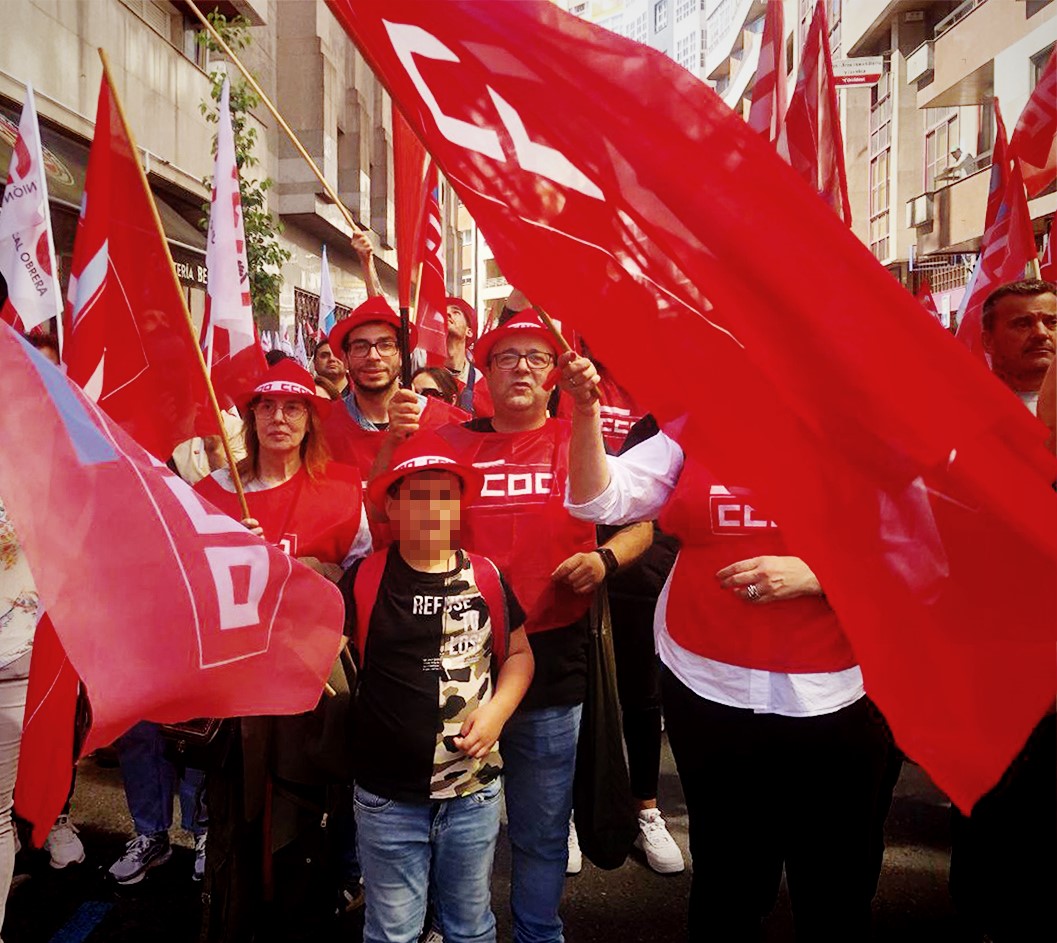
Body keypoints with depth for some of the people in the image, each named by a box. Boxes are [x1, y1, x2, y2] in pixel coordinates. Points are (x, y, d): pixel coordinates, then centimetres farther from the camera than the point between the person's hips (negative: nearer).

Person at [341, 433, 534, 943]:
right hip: (387, 799, -1)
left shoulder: (486, 577, -3)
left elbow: (519, 653, 7)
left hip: (475, 792, 2)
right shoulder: (364, 578, -8)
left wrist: (497, 711, -7)